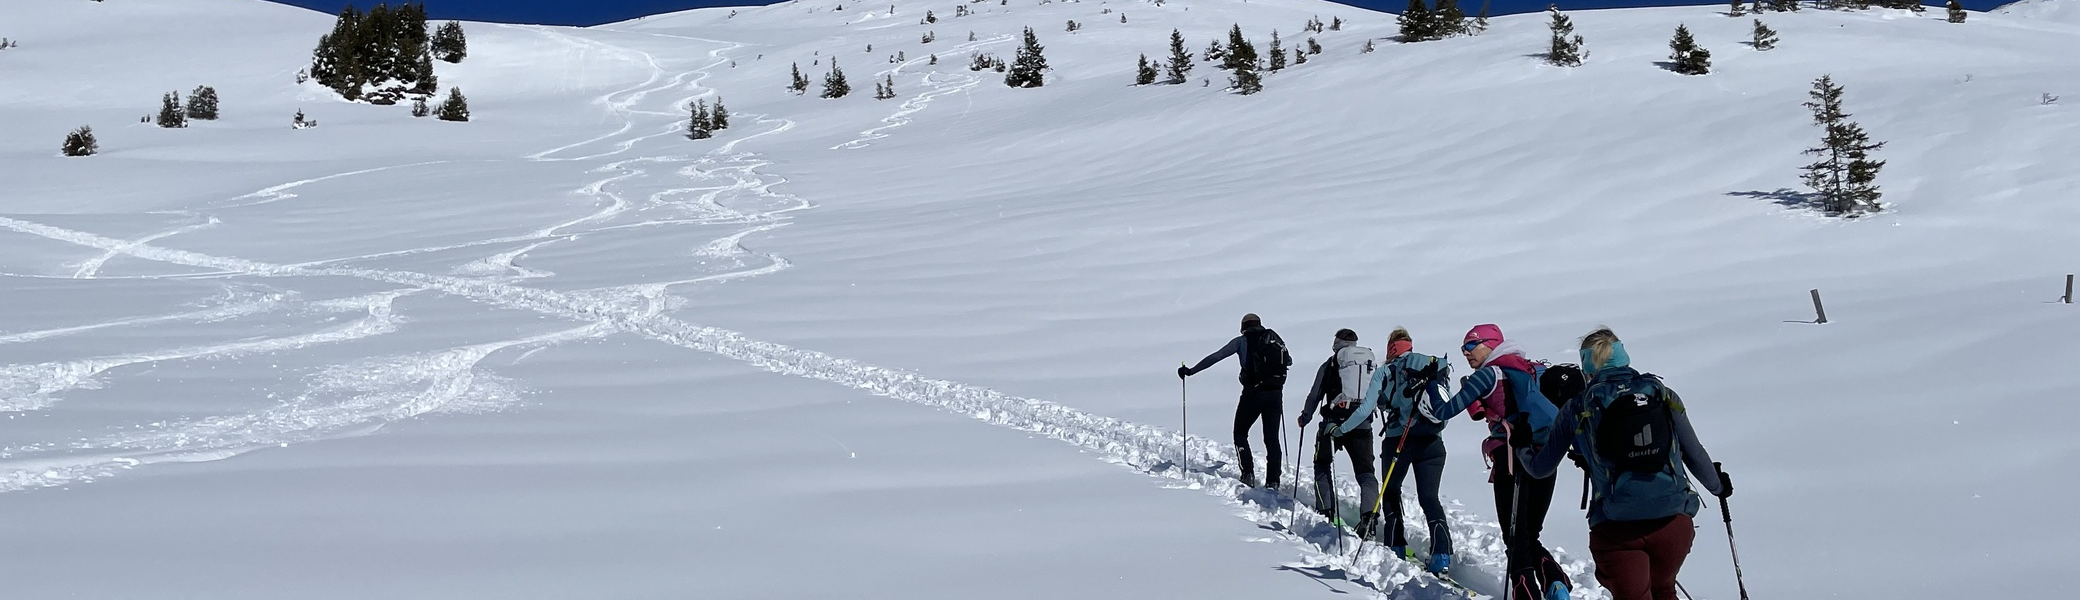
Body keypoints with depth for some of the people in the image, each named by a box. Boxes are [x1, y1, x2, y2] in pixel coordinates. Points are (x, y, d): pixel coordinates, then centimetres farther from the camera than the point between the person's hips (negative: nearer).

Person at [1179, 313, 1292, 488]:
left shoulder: (1242, 340, 3)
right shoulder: (1275, 338, 13)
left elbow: (1215, 357, 0)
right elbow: (1289, 361, 29)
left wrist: (1191, 371, 5)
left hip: (1253, 392, -3)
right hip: (1275, 393, 3)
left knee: (1240, 433, 13)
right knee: (1272, 438, 10)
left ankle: (1248, 473, -2)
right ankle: (1273, 480, 4)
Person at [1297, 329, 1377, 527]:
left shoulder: (1330, 364, 6)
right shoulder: (1372, 363, 15)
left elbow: (1315, 395, 10)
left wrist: (1305, 417, 24)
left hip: (1335, 422, -2)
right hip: (1363, 424, 2)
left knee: (1322, 466, 15)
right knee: (1365, 472, 6)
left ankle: (1326, 512, 5)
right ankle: (1368, 514, -16)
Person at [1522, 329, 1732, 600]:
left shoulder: (1577, 408, 3)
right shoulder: (1664, 396, 7)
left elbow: (1540, 468, 12)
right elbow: (1695, 455, 14)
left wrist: (1521, 447, 34)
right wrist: (1718, 486, 34)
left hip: (1616, 529, -3)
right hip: (1674, 522, 3)